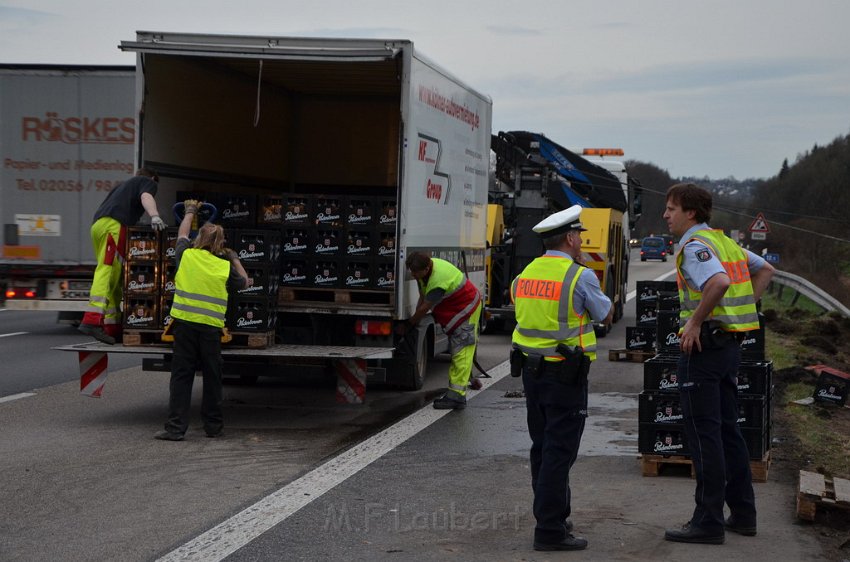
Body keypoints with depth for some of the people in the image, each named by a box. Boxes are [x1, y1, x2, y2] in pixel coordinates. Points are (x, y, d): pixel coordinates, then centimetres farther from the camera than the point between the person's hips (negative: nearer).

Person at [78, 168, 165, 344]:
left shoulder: (124, 184, 38)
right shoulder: (148, 182, 16)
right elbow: (146, 197, -6)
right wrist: (154, 216, -24)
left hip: (97, 224, 8)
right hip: (114, 224, -8)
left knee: (115, 277, 11)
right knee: (107, 272, -19)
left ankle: (113, 326, 7)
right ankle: (92, 321, -34)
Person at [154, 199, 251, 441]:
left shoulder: (186, 255, 3)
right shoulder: (225, 267, 2)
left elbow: (182, 234, 24)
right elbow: (244, 283, 20)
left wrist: (190, 211, 41)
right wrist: (235, 259, 32)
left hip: (185, 323, 0)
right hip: (211, 327, 0)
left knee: (181, 375, 1)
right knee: (212, 376, 11)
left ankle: (176, 427, -2)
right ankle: (213, 426, 18)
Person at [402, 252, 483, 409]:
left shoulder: (438, 281, -35)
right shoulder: (425, 269, -6)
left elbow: (424, 308, -26)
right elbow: (422, 298, 4)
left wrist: (408, 325, -14)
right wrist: (414, 321, 0)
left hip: (466, 310, -10)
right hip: (454, 310, 10)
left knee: (461, 354, -13)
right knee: (456, 353, 12)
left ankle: (456, 396, -17)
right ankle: (453, 393, 16)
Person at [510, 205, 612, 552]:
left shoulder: (525, 274, 7)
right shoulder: (580, 276, -13)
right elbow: (606, 315, 1)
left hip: (530, 370, 7)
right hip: (566, 375, -7)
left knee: (543, 448, 17)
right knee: (559, 451, -4)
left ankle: (553, 515, 28)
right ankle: (550, 530, -4)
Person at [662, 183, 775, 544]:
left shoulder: (695, 246, -14)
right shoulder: (724, 241, 15)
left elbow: (719, 282, -32)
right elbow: (765, 270, 25)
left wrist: (695, 322, -22)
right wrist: (741, 307, 18)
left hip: (703, 345, -9)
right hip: (730, 344, 9)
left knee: (703, 434, -5)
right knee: (728, 430, 15)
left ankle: (708, 522, -1)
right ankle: (742, 513, 21)